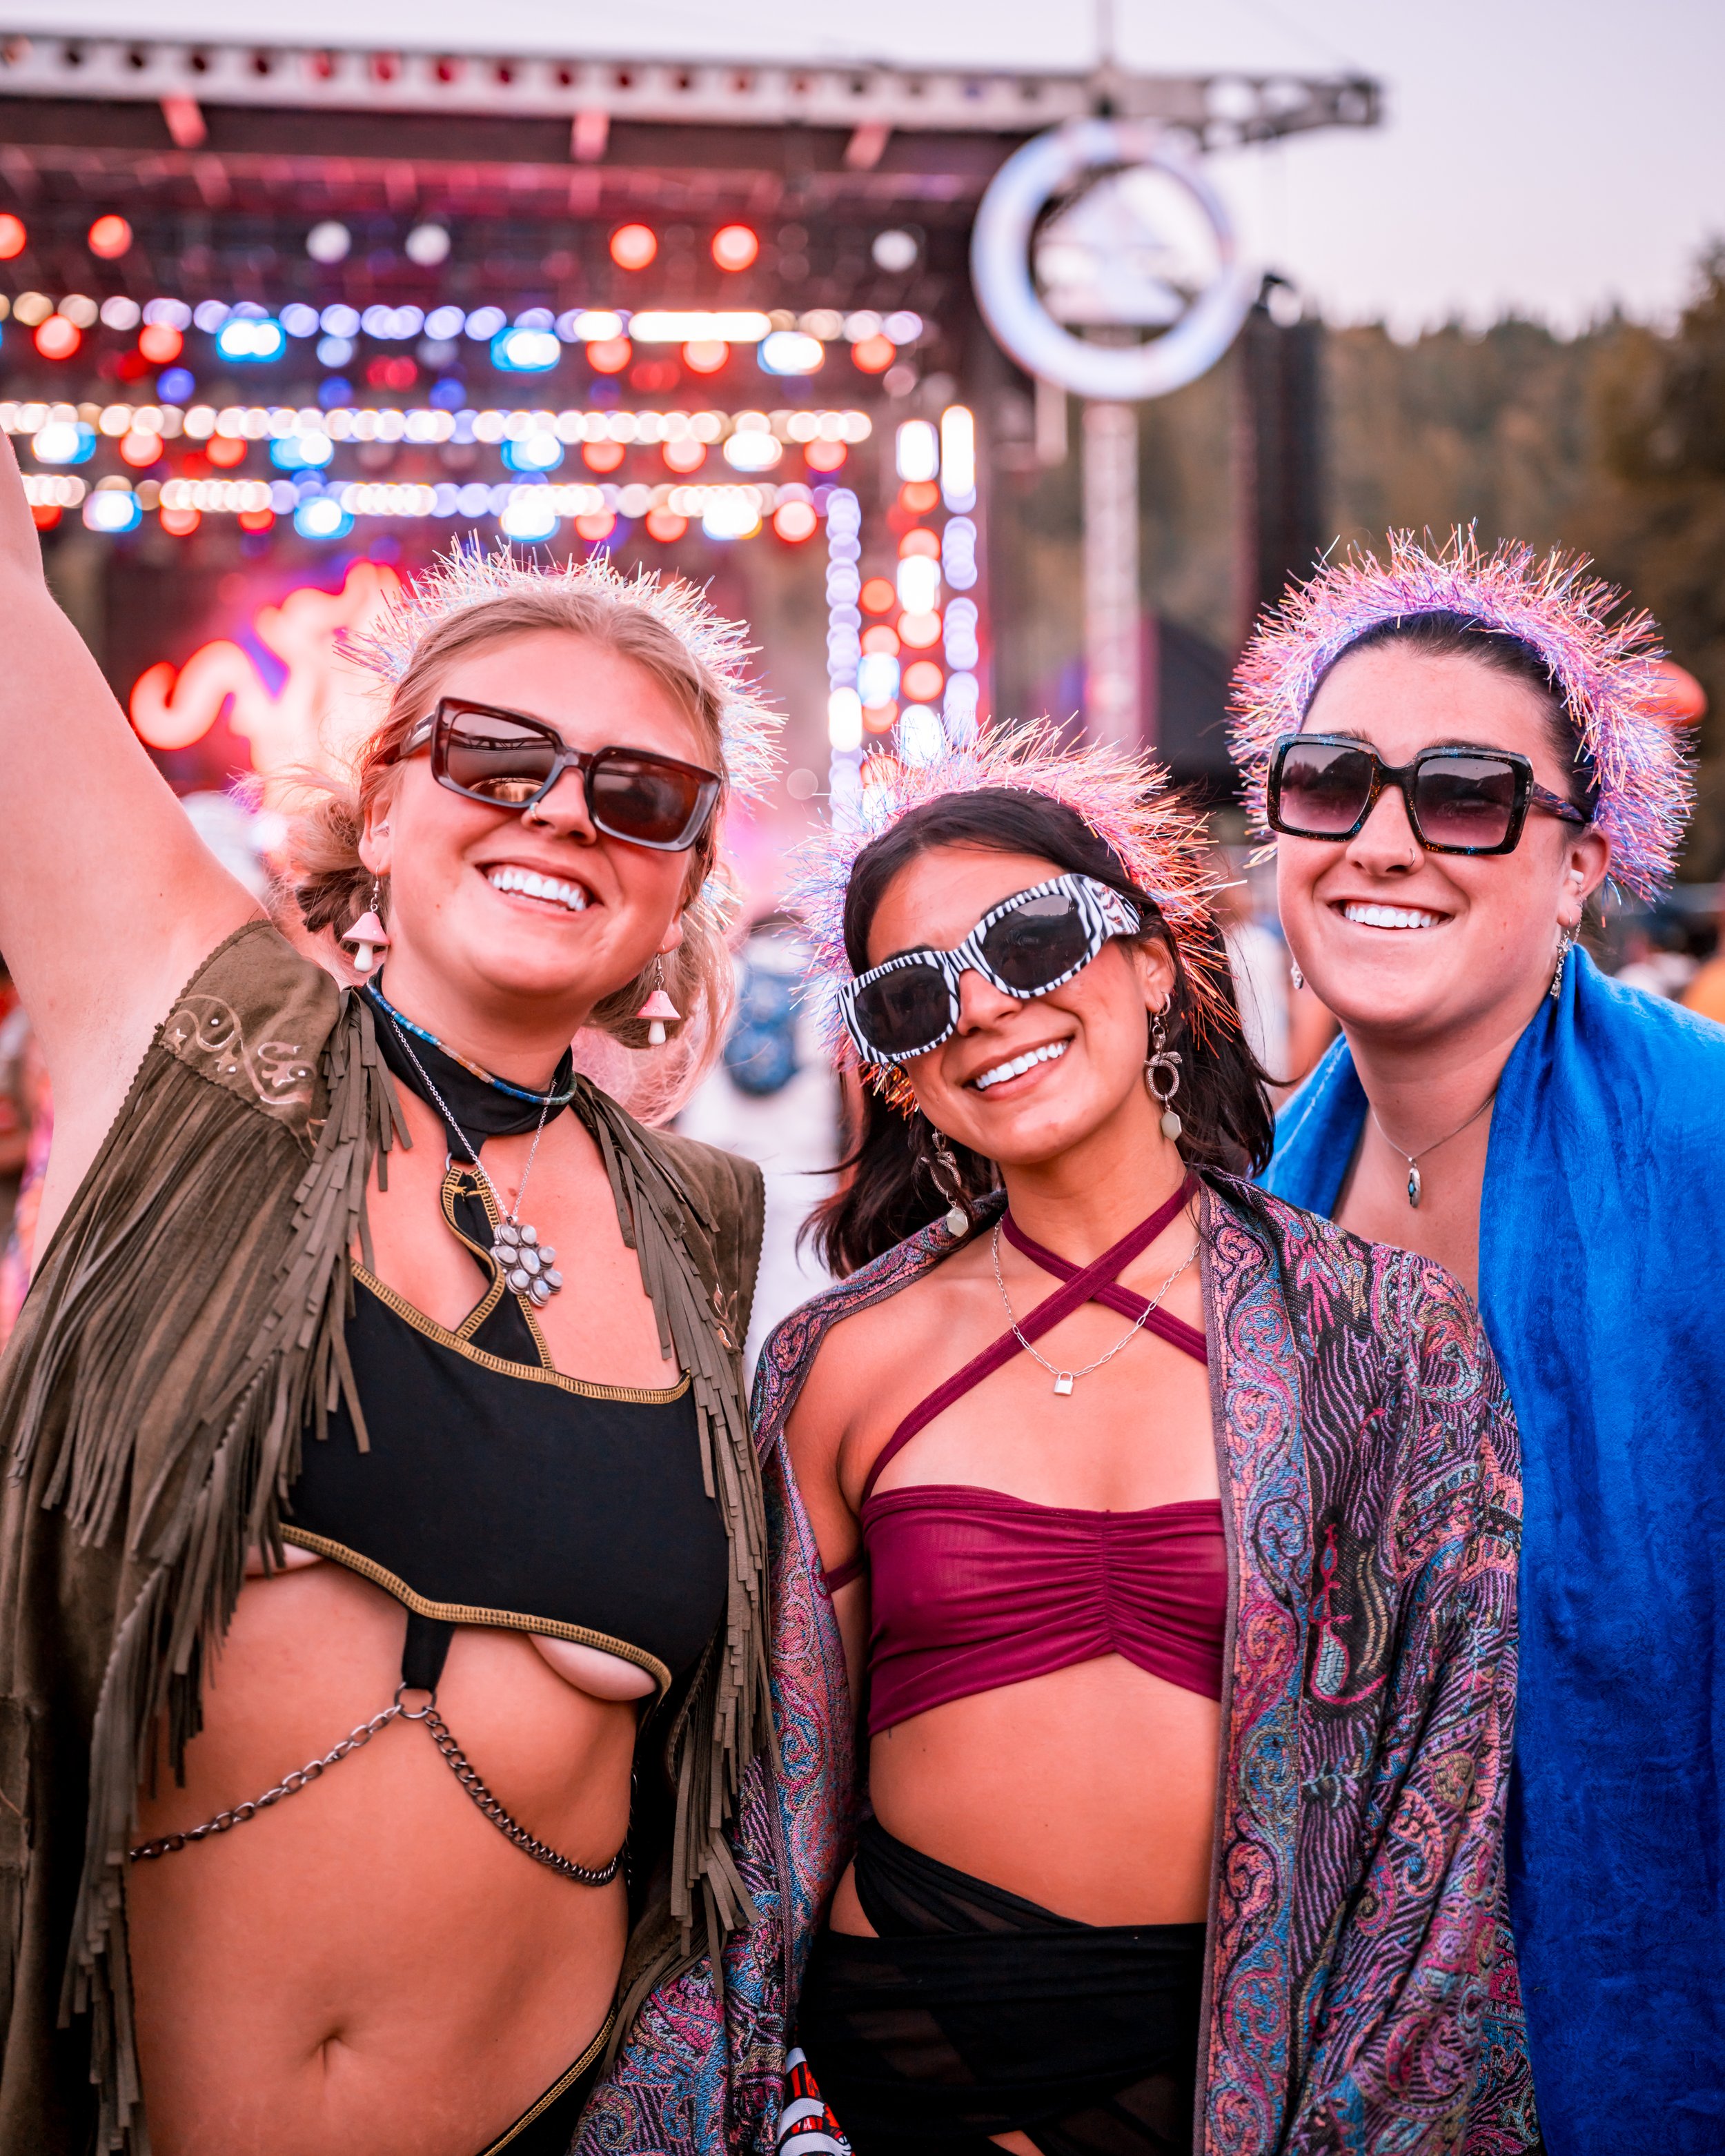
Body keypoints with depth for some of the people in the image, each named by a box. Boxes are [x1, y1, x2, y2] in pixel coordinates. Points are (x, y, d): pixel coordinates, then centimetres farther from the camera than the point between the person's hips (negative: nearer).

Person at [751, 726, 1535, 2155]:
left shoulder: (1392, 1336, -5)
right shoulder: (852, 1362, -2)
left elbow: (1456, 1776, -2)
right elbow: (792, 1764, 6)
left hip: (1257, 2039, 0)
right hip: (903, 2037, 1)